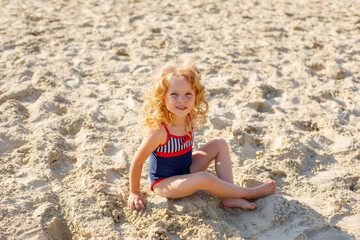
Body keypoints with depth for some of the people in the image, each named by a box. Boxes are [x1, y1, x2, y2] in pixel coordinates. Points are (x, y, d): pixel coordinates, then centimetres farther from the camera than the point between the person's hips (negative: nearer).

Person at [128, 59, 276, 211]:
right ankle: (248, 193, -7)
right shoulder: (159, 131, -30)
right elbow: (137, 162, -20)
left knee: (219, 144, 1)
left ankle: (230, 197, -7)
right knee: (205, 178, -30)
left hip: (185, 172, 8)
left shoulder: (190, 119, -10)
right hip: (164, 183, -8)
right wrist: (134, 193, -12)